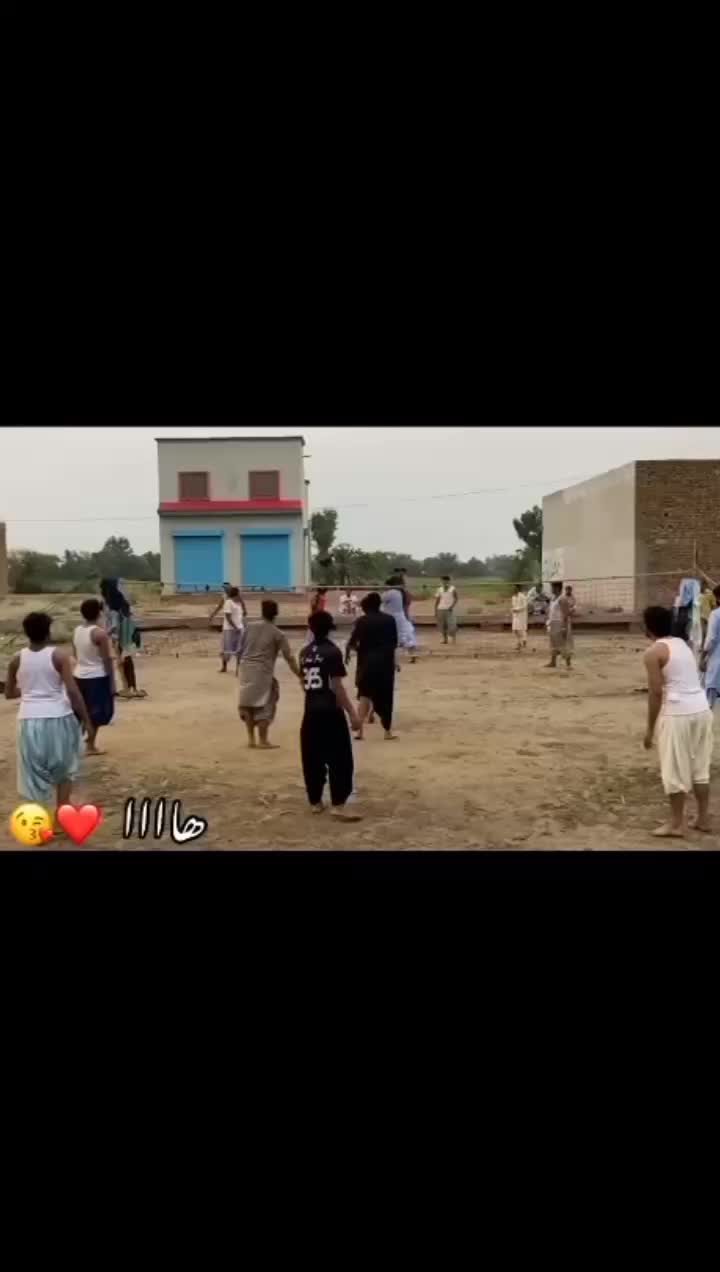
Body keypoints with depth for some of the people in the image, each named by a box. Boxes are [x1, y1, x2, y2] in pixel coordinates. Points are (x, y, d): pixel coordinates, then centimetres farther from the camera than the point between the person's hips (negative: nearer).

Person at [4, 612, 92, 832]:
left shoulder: (17, 660, 2)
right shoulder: (58, 656, -8)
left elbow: (9, 693, 12)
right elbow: (73, 691, -13)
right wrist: (86, 719, -5)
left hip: (29, 720, 2)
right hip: (58, 718, -2)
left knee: (34, 773, 10)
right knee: (64, 768, 19)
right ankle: (60, 818, 22)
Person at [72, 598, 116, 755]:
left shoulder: (77, 631, 4)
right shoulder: (100, 633, -18)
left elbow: (76, 656, 12)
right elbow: (107, 660, -15)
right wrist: (112, 681, -9)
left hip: (79, 676, 7)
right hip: (97, 677, -7)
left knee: (83, 711, 18)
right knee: (98, 712, 5)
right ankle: (90, 746, 9)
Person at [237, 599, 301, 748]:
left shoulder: (250, 627, 5)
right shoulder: (278, 634, -4)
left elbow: (240, 649, 11)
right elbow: (289, 658, -4)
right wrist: (300, 676, 1)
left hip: (246, 669, 4)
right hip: (262, 672, -4)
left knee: (248, 703, 16)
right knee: (264, 706, 6)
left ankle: (251, 738, 22)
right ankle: (263, 741, 8)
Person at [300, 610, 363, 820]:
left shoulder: (305, 652, 7)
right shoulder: (332, 652, -12)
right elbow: (337, 687, -15)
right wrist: (352, 713, -12)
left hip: (311, 711, 7)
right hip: (330, 712, -6)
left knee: (313, 758, 13)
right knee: (340, 759, -2)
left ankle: (315, 801, 21)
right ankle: (338, 805, -7)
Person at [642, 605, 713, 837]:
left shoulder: (654, 652, -8)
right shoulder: (682, 643, 14)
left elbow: (656, 692, -12)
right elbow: (688, 680, 16)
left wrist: (650, 728, -6)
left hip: (677, 714, -7)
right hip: (702, 709, 7)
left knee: (675, 770, 3)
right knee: (700, 767, 16)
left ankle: (676, 824, 10)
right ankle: (703, 818, 24)